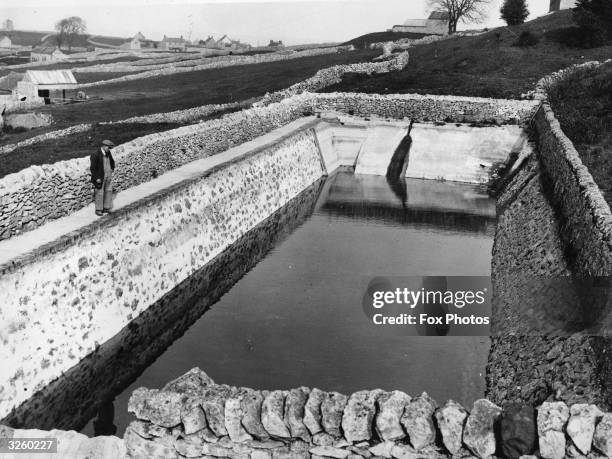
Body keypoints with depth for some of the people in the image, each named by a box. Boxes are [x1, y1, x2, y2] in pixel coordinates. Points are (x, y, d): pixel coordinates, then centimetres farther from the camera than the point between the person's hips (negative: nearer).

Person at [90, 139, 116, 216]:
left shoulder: (108, 153, 4)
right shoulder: (95, 155, -18)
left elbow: (112, 162, 24)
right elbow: (92, 167, -17)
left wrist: (112, 169, 11)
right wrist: (97, 178, -18)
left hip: (108, 175, 7)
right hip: (100, 177, -7)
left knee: (109, 191, 9)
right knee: (99, 193, 2)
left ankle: (106, 208, 19)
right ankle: (98, 210, 13)